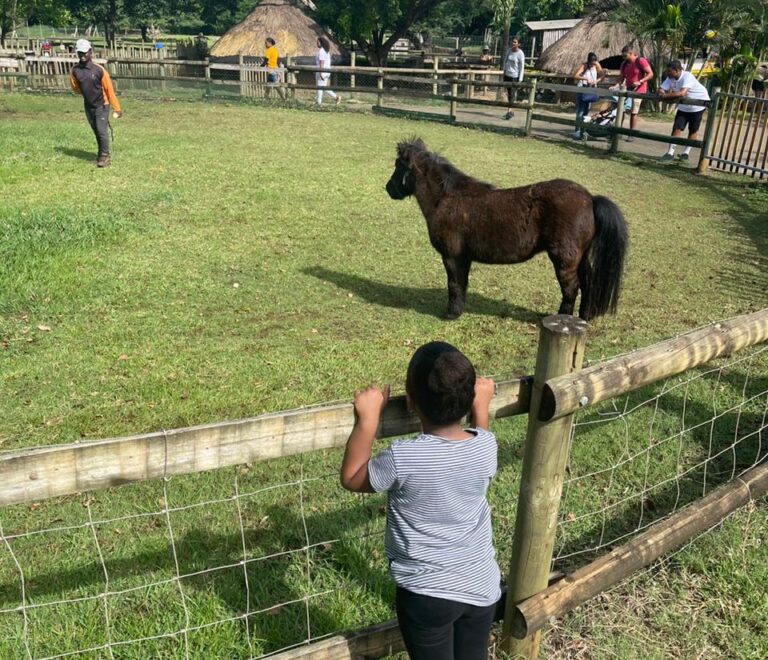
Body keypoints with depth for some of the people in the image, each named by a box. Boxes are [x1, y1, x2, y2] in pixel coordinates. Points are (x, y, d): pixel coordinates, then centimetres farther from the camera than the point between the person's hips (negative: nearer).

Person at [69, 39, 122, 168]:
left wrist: (117, 108, -13)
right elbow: (75, 87, 13)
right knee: (96, 131, 13)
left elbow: (109, 89, -13)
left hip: (102, 105, -4)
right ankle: (102, 154, 24)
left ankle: (104, 156, 3)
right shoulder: (75, 70, -6)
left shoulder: (99, 70, -16)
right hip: (88, 106, 4)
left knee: (102, 131, -7)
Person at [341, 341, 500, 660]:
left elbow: (351, 479, -7)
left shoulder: (404, 458, -26)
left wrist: (367, 418, -8)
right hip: (481, 586, 4)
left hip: (427, 593, -4)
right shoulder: (486, 446, -14)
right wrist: (481, 406, 17)